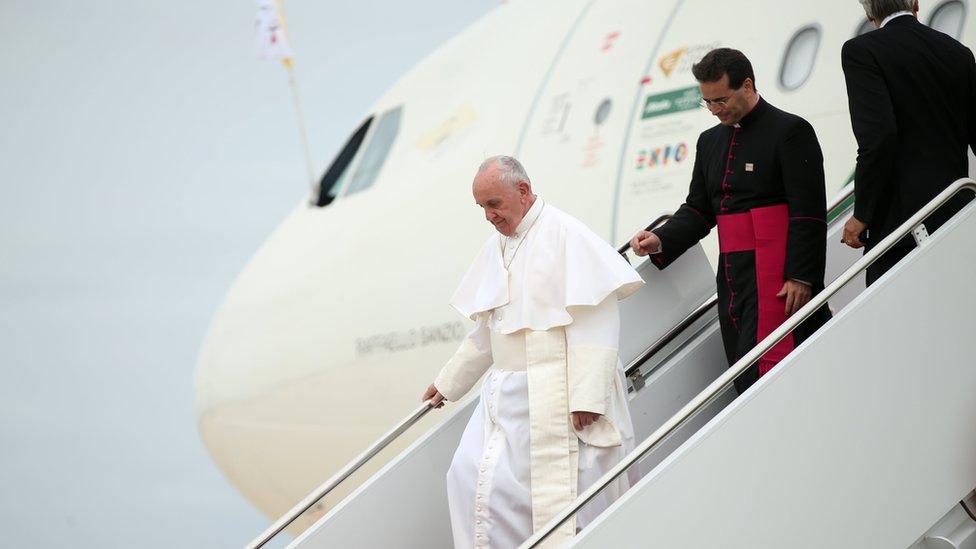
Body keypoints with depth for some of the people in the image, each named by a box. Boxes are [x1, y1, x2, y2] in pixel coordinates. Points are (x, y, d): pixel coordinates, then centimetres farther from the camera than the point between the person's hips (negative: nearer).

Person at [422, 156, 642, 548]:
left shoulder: (564, 234, -10)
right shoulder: (496, 247, 14)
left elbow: (596, 321, -16)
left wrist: (587, 395, -22)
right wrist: (448, 382, 29)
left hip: (561, 394, -8)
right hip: (509, 394, 8)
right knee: (473, 476, -1)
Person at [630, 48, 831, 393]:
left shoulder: (790, 131, -5)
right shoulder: (710, 141, 18)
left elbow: (809, 213, -10)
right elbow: (698, 210, 20)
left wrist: (800, 277, -17)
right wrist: (661, 241, 1)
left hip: (779, 276, -7)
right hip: (733, 273, 7)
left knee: (762, 374, -16)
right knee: (742, 378, 4)